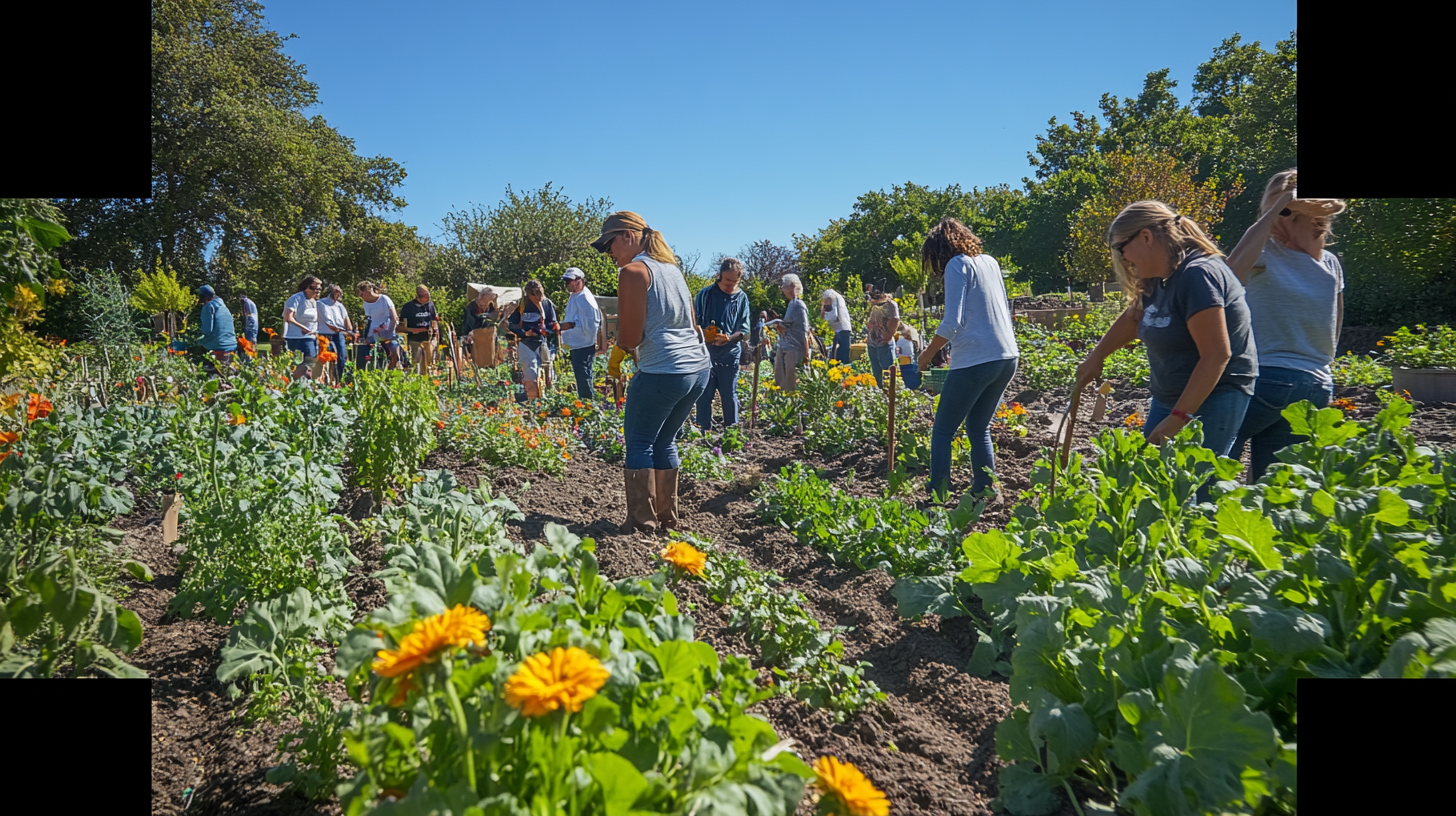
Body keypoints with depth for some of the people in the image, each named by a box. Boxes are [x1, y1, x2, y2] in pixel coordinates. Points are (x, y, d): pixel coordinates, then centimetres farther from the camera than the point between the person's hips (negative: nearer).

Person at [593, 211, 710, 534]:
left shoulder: (634, 271, -8)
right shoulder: (672, 267, 17)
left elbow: (630, 337, -14)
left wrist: (616, 355, 8)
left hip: (663, 370, -8)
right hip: (699, 366, 8)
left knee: (639, 443, 5)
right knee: (665, 441, 18)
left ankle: (644, 522, 5)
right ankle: (667, 518, 21)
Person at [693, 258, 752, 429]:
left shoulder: (741, 298, 5)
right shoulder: (706, 293, 2)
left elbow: (744, 330, 3)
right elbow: (694, 321, 4)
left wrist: (729, 338, -16)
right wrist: (703, 334, -17)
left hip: (730, 355, 1)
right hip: (706, 353, -1)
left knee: (729, 395, 7)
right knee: (704, 395, 2)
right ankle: (705, 432, 11)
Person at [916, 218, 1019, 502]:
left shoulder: (958, 265, -6)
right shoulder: (990, 261, 16)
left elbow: (952, 323, -14)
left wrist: (927, 354, -2)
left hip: (976, 360, -8)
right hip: (1008, 356, 8)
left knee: (943, 431, 1)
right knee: (979, 429, 17)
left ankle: (937, 498, -2)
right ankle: (984, 492, 16)